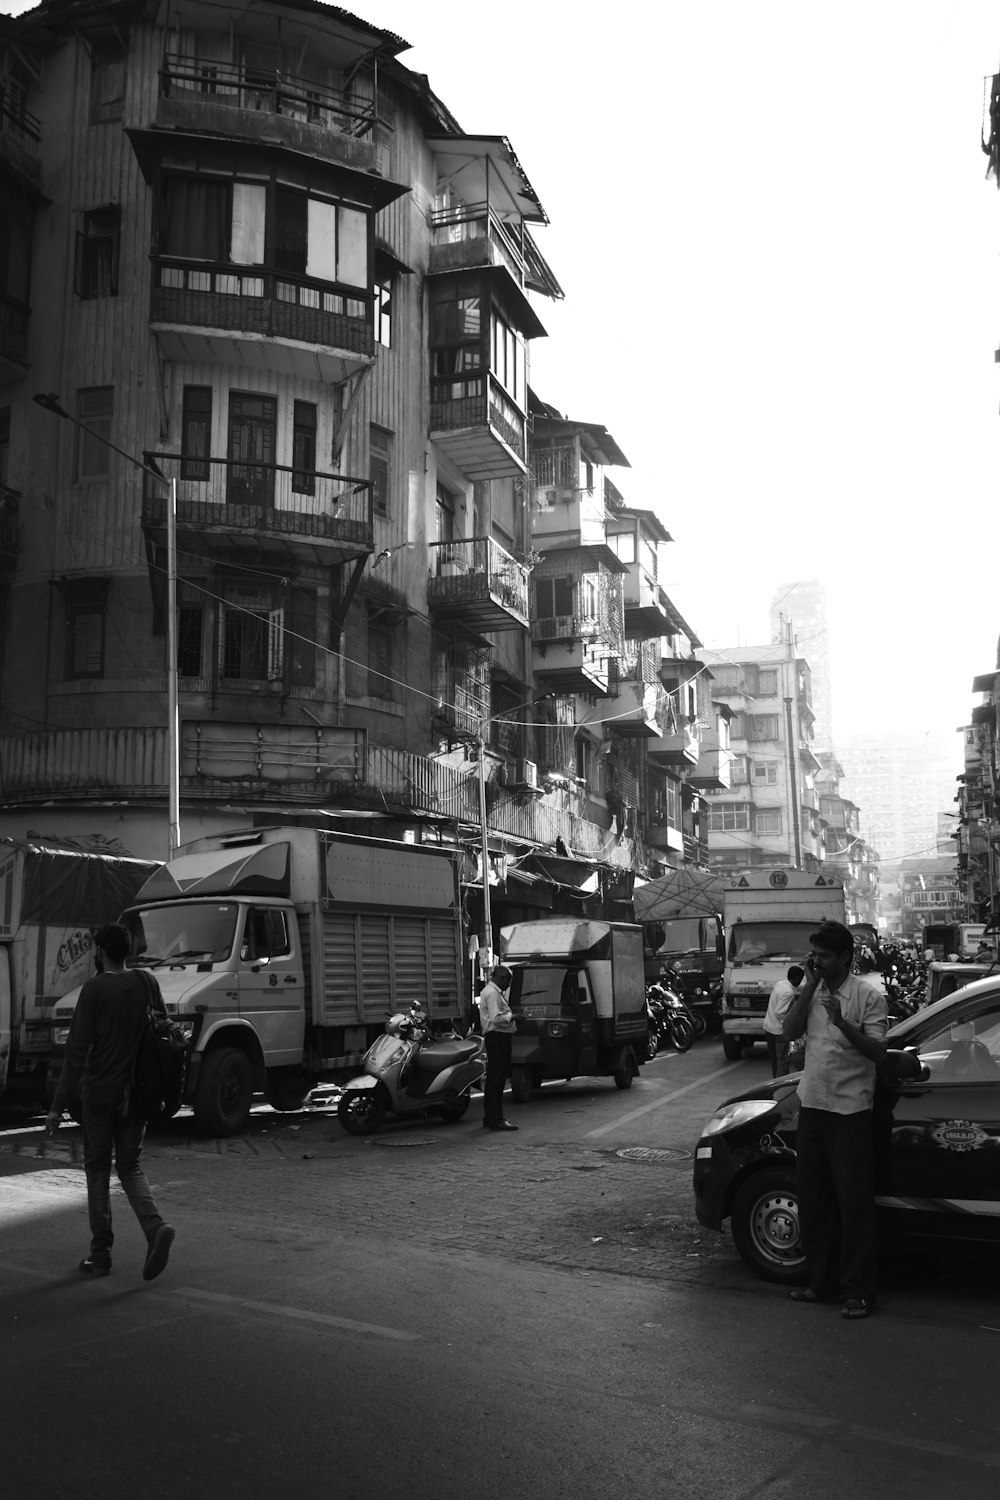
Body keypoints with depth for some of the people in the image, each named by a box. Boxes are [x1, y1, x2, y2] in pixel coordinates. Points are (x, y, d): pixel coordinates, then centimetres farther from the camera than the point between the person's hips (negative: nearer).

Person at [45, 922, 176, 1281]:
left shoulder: (95, 988, -12)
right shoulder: (146, 982, 3)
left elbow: (78, 1051, -15)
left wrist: (58, 1105, -12)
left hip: (100, 1093, -4)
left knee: (97, 1170, 9)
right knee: (130, 1167, 14)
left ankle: (100, 1252, 13)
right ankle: (155, 1227, -9)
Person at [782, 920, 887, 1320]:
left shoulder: (867, 996, -7)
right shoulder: (810, 991, 9)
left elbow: (877, 1052, -12)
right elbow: (789, 1031, -4)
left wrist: (842, 1022, -26)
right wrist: (810, 987, -9)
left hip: (850, 1110, -6)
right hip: (812, 1105, 6)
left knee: (854, 1201, -1)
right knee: (812, 1198, 12)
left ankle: (858, 1290, 9)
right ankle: (823, 1280, 24)